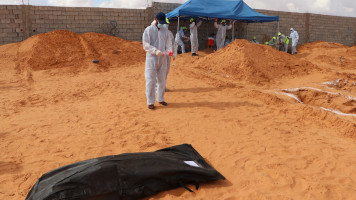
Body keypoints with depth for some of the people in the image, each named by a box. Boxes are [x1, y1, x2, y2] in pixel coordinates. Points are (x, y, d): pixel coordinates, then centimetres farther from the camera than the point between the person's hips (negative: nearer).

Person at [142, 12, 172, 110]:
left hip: (162, 58, 5)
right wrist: (156, 51, -26)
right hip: (151, 58, -5)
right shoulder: (148, 30, -6)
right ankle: (150, 102, 5)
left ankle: (160, 99, 27)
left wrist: (169, 50, -13)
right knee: (151, 80, -4)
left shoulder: (165, 30, 10)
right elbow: (146, 45, -12)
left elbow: (168, 42, 9)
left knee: (162, 80, 12)